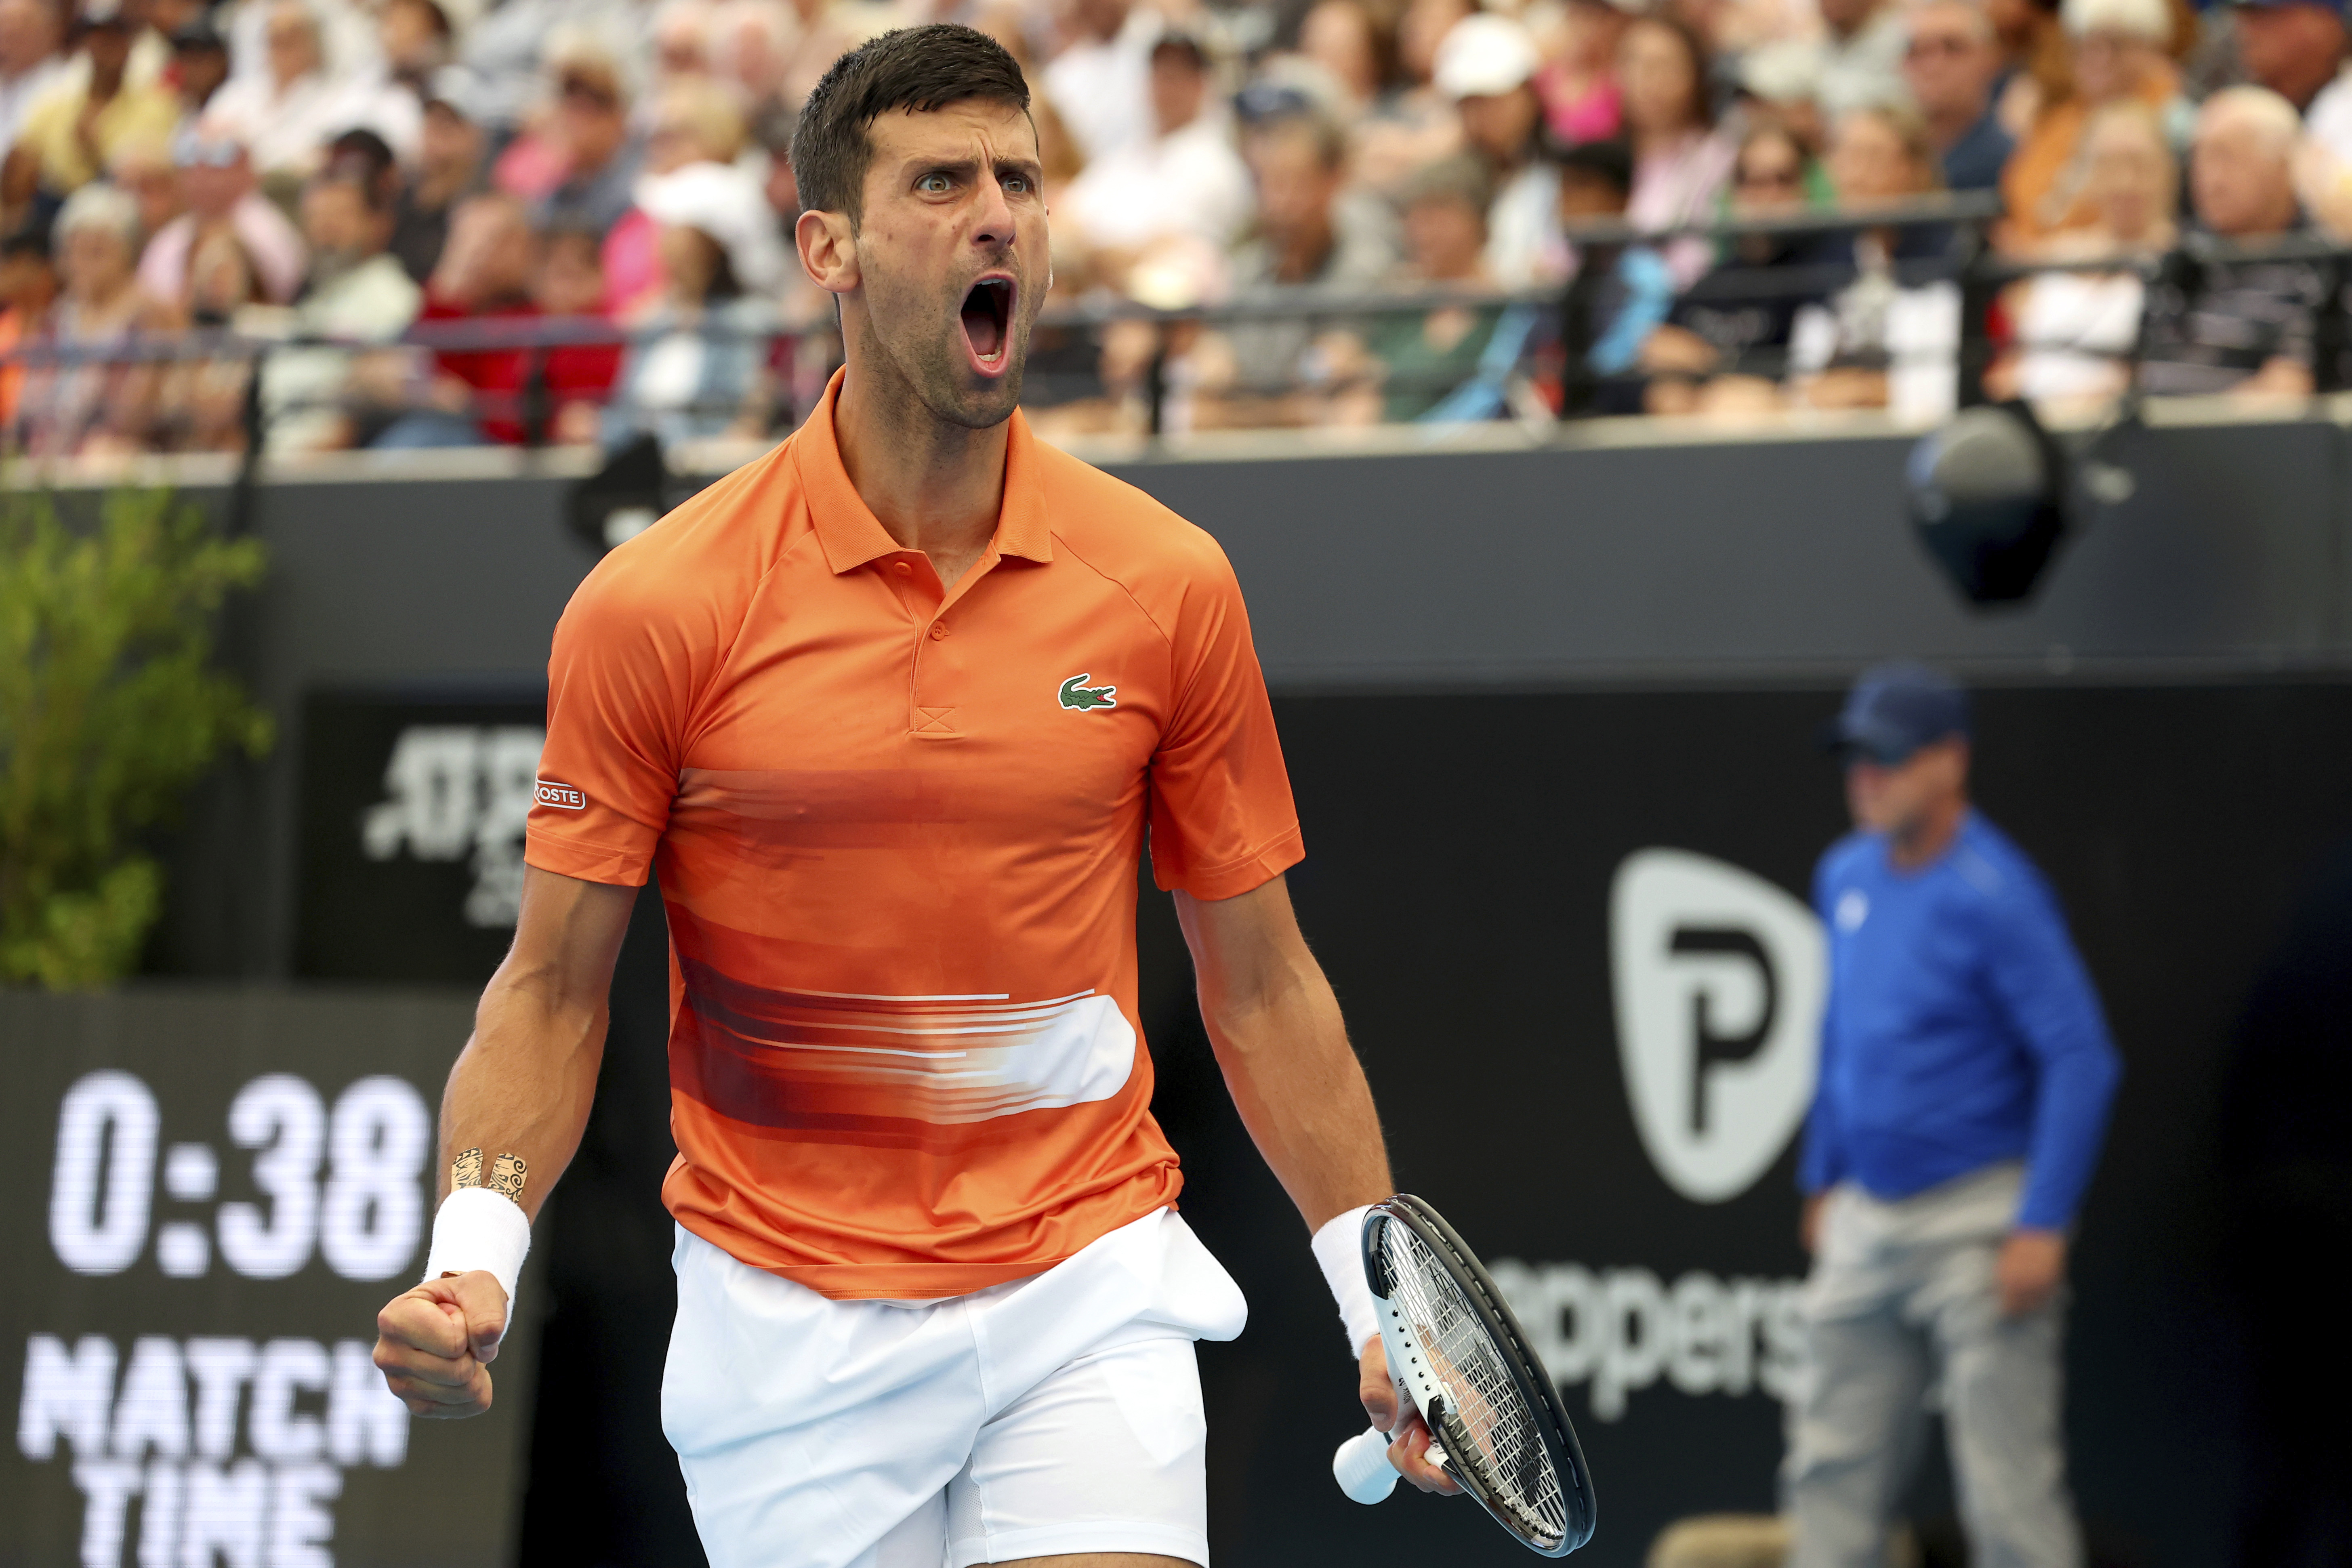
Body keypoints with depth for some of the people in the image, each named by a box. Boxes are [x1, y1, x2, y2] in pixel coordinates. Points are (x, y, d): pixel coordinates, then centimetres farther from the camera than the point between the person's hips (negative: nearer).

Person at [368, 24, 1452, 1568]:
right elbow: (553, 988, -1)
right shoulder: (650, 610, -5)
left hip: (1090, 1295, 1)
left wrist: (1380, 1300, 2)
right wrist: (474, 1255, -17)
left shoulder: (1170, 586, 0)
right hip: (789, 1315, -1)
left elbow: (1260, 982, 8)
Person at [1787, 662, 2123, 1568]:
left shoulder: (1995, 896, -16)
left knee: (2010, 1486, -7)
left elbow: (2081, 1061, -19)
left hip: (1978, 1218, -8)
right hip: (1866, 1221, 8)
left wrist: (2043, 1228, -22)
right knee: (1834, 1472, 9)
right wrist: (1823, 1180, 22)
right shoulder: (1846, 876, 9)